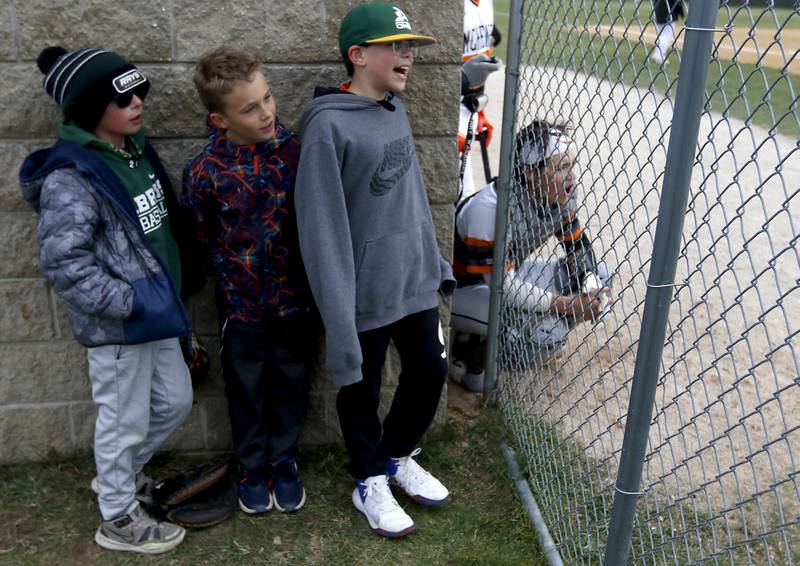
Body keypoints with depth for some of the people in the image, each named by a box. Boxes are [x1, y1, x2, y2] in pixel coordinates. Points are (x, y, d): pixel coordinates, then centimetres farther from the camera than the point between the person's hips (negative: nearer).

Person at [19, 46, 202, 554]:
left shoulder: (136, 149, 6)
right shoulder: (70, 177, -21)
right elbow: (62, 263, -23)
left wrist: (180, 281, 14)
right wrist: (128, 303, -22)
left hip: (155, 309, 9)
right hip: (118, 324, -9)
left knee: (175, 401, 21)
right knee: (126, 420, 8)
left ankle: (120, 474, 46)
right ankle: (119, 520, 31)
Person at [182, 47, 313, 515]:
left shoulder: (297, 149, -11)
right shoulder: (204, 172, -16)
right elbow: (199, 239, -1)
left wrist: (308, 276, 2)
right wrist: (233, 275, 4)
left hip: (294, 297, 2)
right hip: (241, 302, -1)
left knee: (292, 384, 17)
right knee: (246, 390, 16)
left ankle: (284, 462, 40)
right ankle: (253, 467, 40)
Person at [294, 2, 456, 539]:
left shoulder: (396, 110, 5)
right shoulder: (329, 124, -18)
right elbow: (323, 227, -21)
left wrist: (437, 261, 16)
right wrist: (339, 319, -22)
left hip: (415, 279, 7)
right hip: (366, 291, -7)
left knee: (431, 371, 17)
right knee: (361, 390, 13)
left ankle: (397, 456, 44)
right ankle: (369, 483, 38)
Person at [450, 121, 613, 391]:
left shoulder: (561, 193, -11)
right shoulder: (488, 209, -34)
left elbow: (577, 244, 3)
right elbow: (502, 287, -32)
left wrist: (592, 285, -16)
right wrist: (566, 305, -32)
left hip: (511, 274, 9)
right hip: (462, 288, -8)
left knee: (600, 276, 1)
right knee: (540, 324, -33)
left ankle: (514, 347, 9)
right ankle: (469, 360, -4)